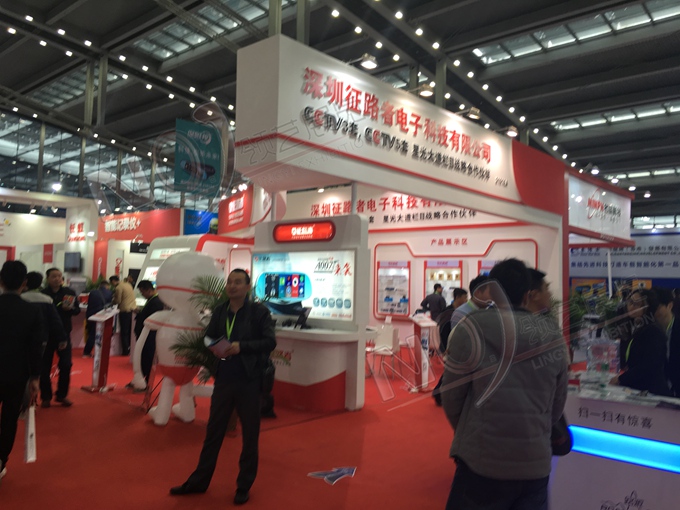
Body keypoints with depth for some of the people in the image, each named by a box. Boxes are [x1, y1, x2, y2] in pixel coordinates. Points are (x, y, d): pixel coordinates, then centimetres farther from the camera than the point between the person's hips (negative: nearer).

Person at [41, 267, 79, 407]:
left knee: (66, 365, 3)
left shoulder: (69, 292, 0)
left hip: (64, 333, 2)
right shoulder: (42, 294, -8)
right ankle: (46, 396, 20)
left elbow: (77, 310, 3)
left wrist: (70, 309, -17)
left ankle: (62, 395, 18)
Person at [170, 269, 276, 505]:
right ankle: (199, 481, 31)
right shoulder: (219, 311, 4)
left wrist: (242, 347, -24)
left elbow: (270, 342, -13)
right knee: (213, 432, 15)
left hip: (249, 381, -3)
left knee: (250, 435, 10)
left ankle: (244, 486, 27)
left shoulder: (259, 311, -8)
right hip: (223, 379, 4)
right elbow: (208, 338, 9)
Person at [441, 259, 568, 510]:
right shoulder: (553, 336, 0)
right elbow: (558, 404, 9)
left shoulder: (472, 329, -11)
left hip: (484, 462, -3)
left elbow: (451, 397, -5)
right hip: (537, 464, 4)